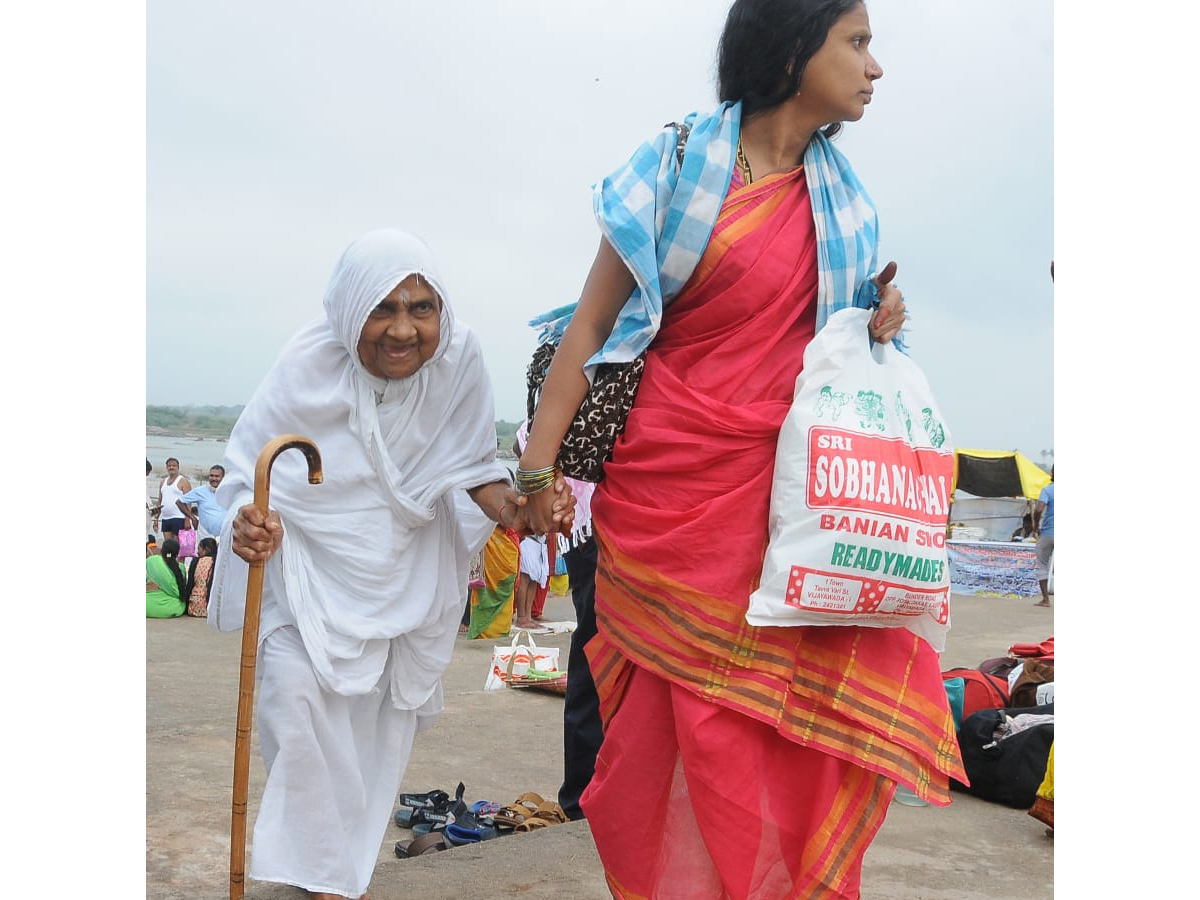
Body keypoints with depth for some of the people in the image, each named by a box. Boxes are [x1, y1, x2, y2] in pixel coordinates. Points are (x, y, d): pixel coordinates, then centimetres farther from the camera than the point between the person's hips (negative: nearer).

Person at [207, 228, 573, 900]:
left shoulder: (460, 359, -19)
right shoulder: (310, 365, -25)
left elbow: (470, 465, -7)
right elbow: (250, 471, -16)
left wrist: (514, 507, -27)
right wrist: (251, 523, -38)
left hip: (407, 566, 3)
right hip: (312, 558, -2)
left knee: (386, 711, 10)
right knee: (297, 692, -13)